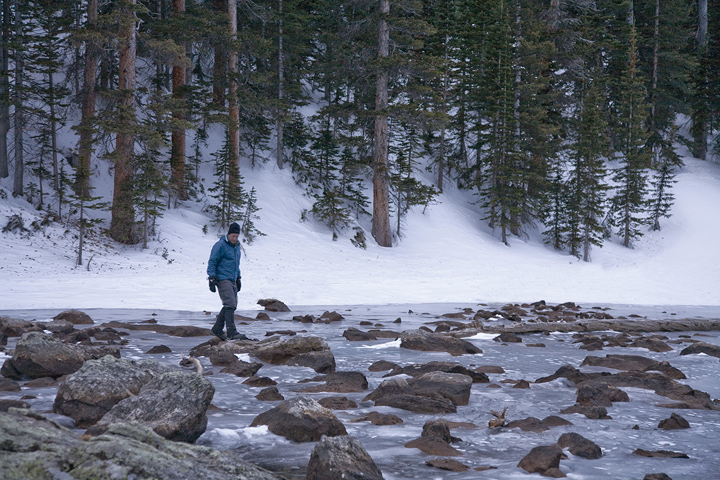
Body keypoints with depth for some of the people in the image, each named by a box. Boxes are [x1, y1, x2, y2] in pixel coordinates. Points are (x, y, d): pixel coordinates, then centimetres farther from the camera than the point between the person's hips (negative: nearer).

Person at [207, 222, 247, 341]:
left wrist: (238, 278, 26)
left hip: (232, 281, 9)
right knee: (230, 305, -17)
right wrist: (212, 279, -17)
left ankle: (217, 329, 18)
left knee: (232, 306, 9)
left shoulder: (236, 246, 17)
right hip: (223, 280, -9)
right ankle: (232, 333, -22)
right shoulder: (221, 245, -10)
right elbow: (212, 262, -11)